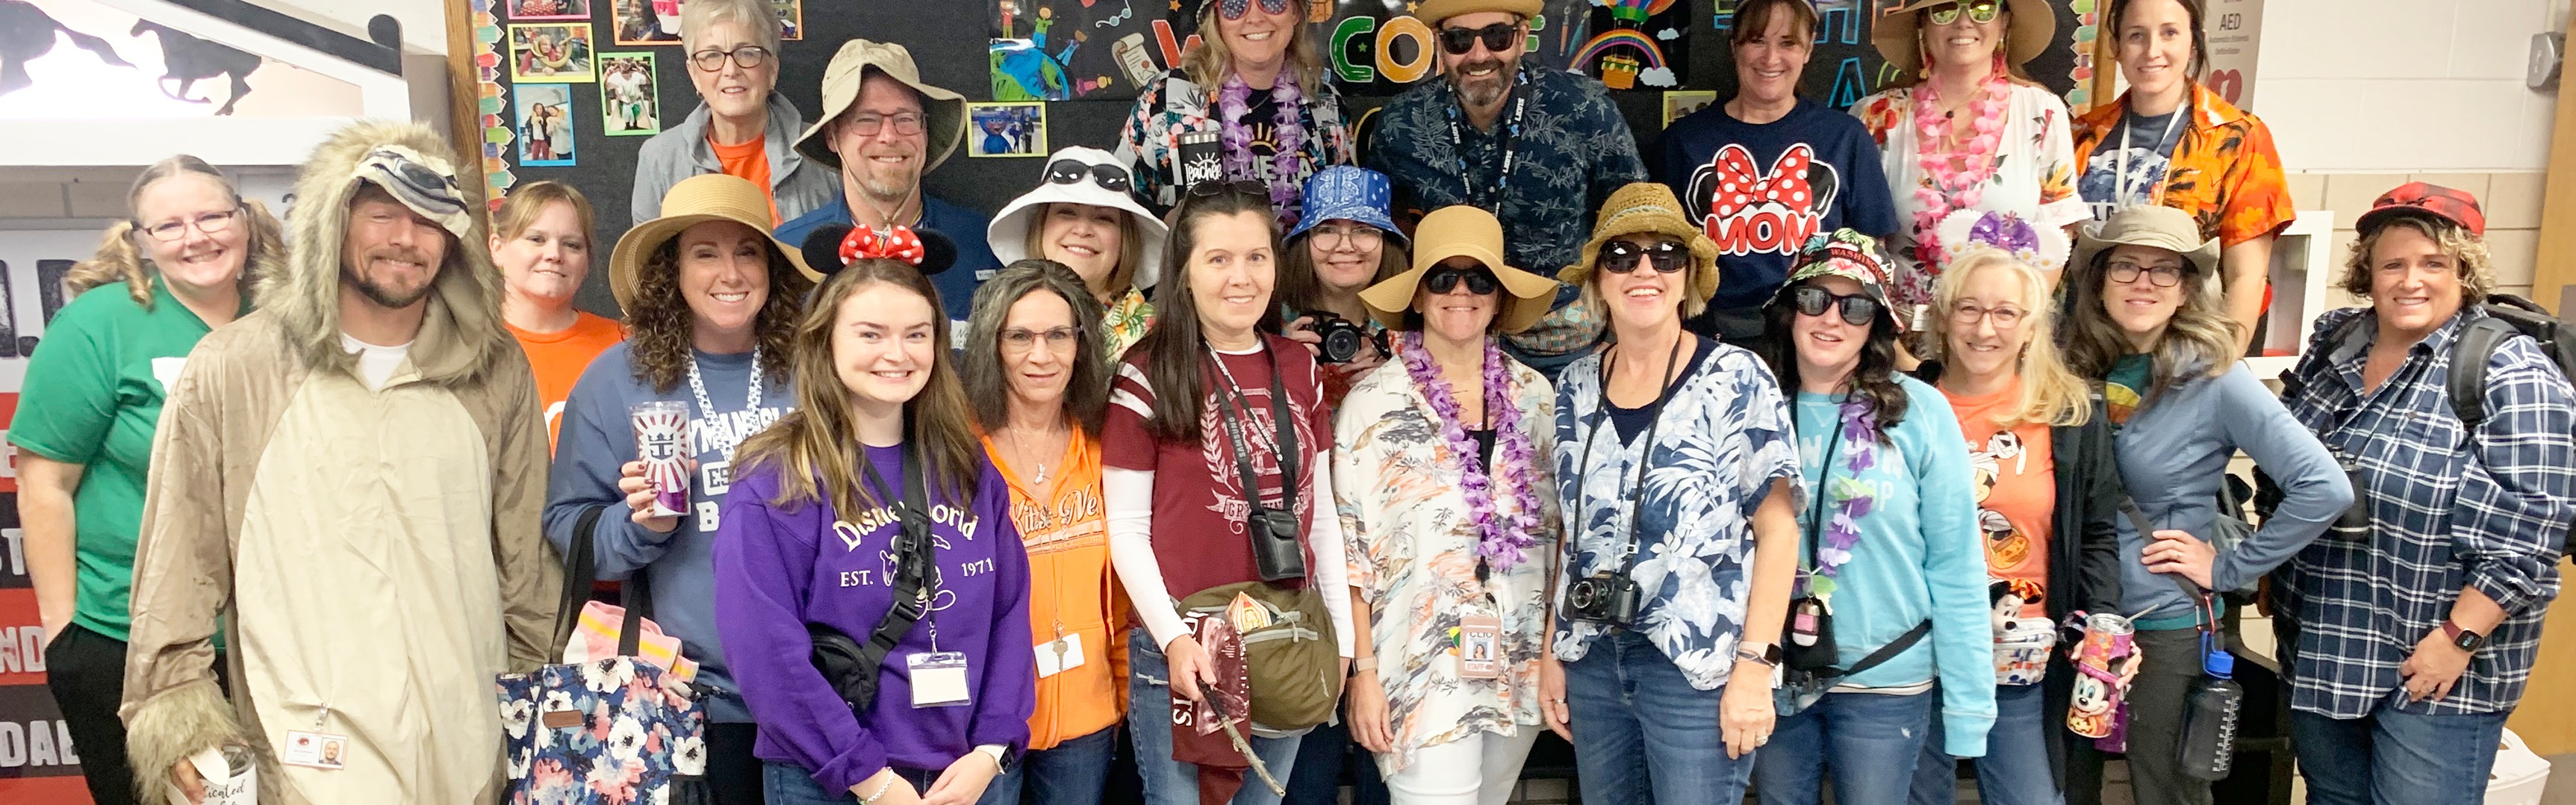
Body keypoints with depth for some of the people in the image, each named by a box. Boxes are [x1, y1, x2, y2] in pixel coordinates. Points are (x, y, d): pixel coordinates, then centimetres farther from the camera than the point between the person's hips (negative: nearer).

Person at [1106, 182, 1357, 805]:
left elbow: (1321, 511, 11)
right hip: (1182, 647, -4)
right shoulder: (1148, 376, -8)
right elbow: (1126, 528, -8)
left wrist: (1341, 635, 8)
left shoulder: (1299, 368, 7)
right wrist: (1172, 638, -17)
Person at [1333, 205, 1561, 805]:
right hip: (1422, 667, -4)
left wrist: (1559, 649, 7)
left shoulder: (1535, 394, 5)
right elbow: (1347, 544, -6)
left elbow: (1557, 527, 11)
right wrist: (1363, 671, -9)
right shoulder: (1374, 400, -6)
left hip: (1522, 662, 4)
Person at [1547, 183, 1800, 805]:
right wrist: (1552, 651, 10)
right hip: (1590, 660, 5)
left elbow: (1777, 528, -8)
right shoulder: (1576, 387, 7)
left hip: (1698, 665, -4)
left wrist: (1755, 666, -14)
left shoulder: (1736, 379, -7)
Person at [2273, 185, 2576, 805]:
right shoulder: (2333, 343, 4)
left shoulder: (2511, 376, -15)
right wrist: (2271, 572, 14)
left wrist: (2457, 640, -20)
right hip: (2318, 644, 6)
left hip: (2433, 662, -6)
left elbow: (2525, 533, -19)